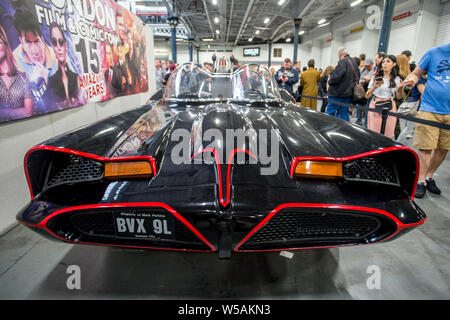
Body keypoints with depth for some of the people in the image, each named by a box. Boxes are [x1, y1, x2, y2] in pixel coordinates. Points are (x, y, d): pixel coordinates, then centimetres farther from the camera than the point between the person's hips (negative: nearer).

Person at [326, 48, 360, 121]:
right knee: (344, 113, 11)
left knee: (330, 114, -2)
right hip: (348, 94, 8)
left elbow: (335, 77, -22)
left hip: (337, 94, -8)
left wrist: (329, 81, -4)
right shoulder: (354, 63, 14)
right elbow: (357, 78, 21)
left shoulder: (342, 62, -13)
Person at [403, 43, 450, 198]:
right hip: (429, 109, -3)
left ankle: (429, 177, 25)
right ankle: (421, 181, 8)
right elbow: (416, 73, 6)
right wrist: (411, 80, -17)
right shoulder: (434, 52, 3)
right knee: (426, 148, -4)